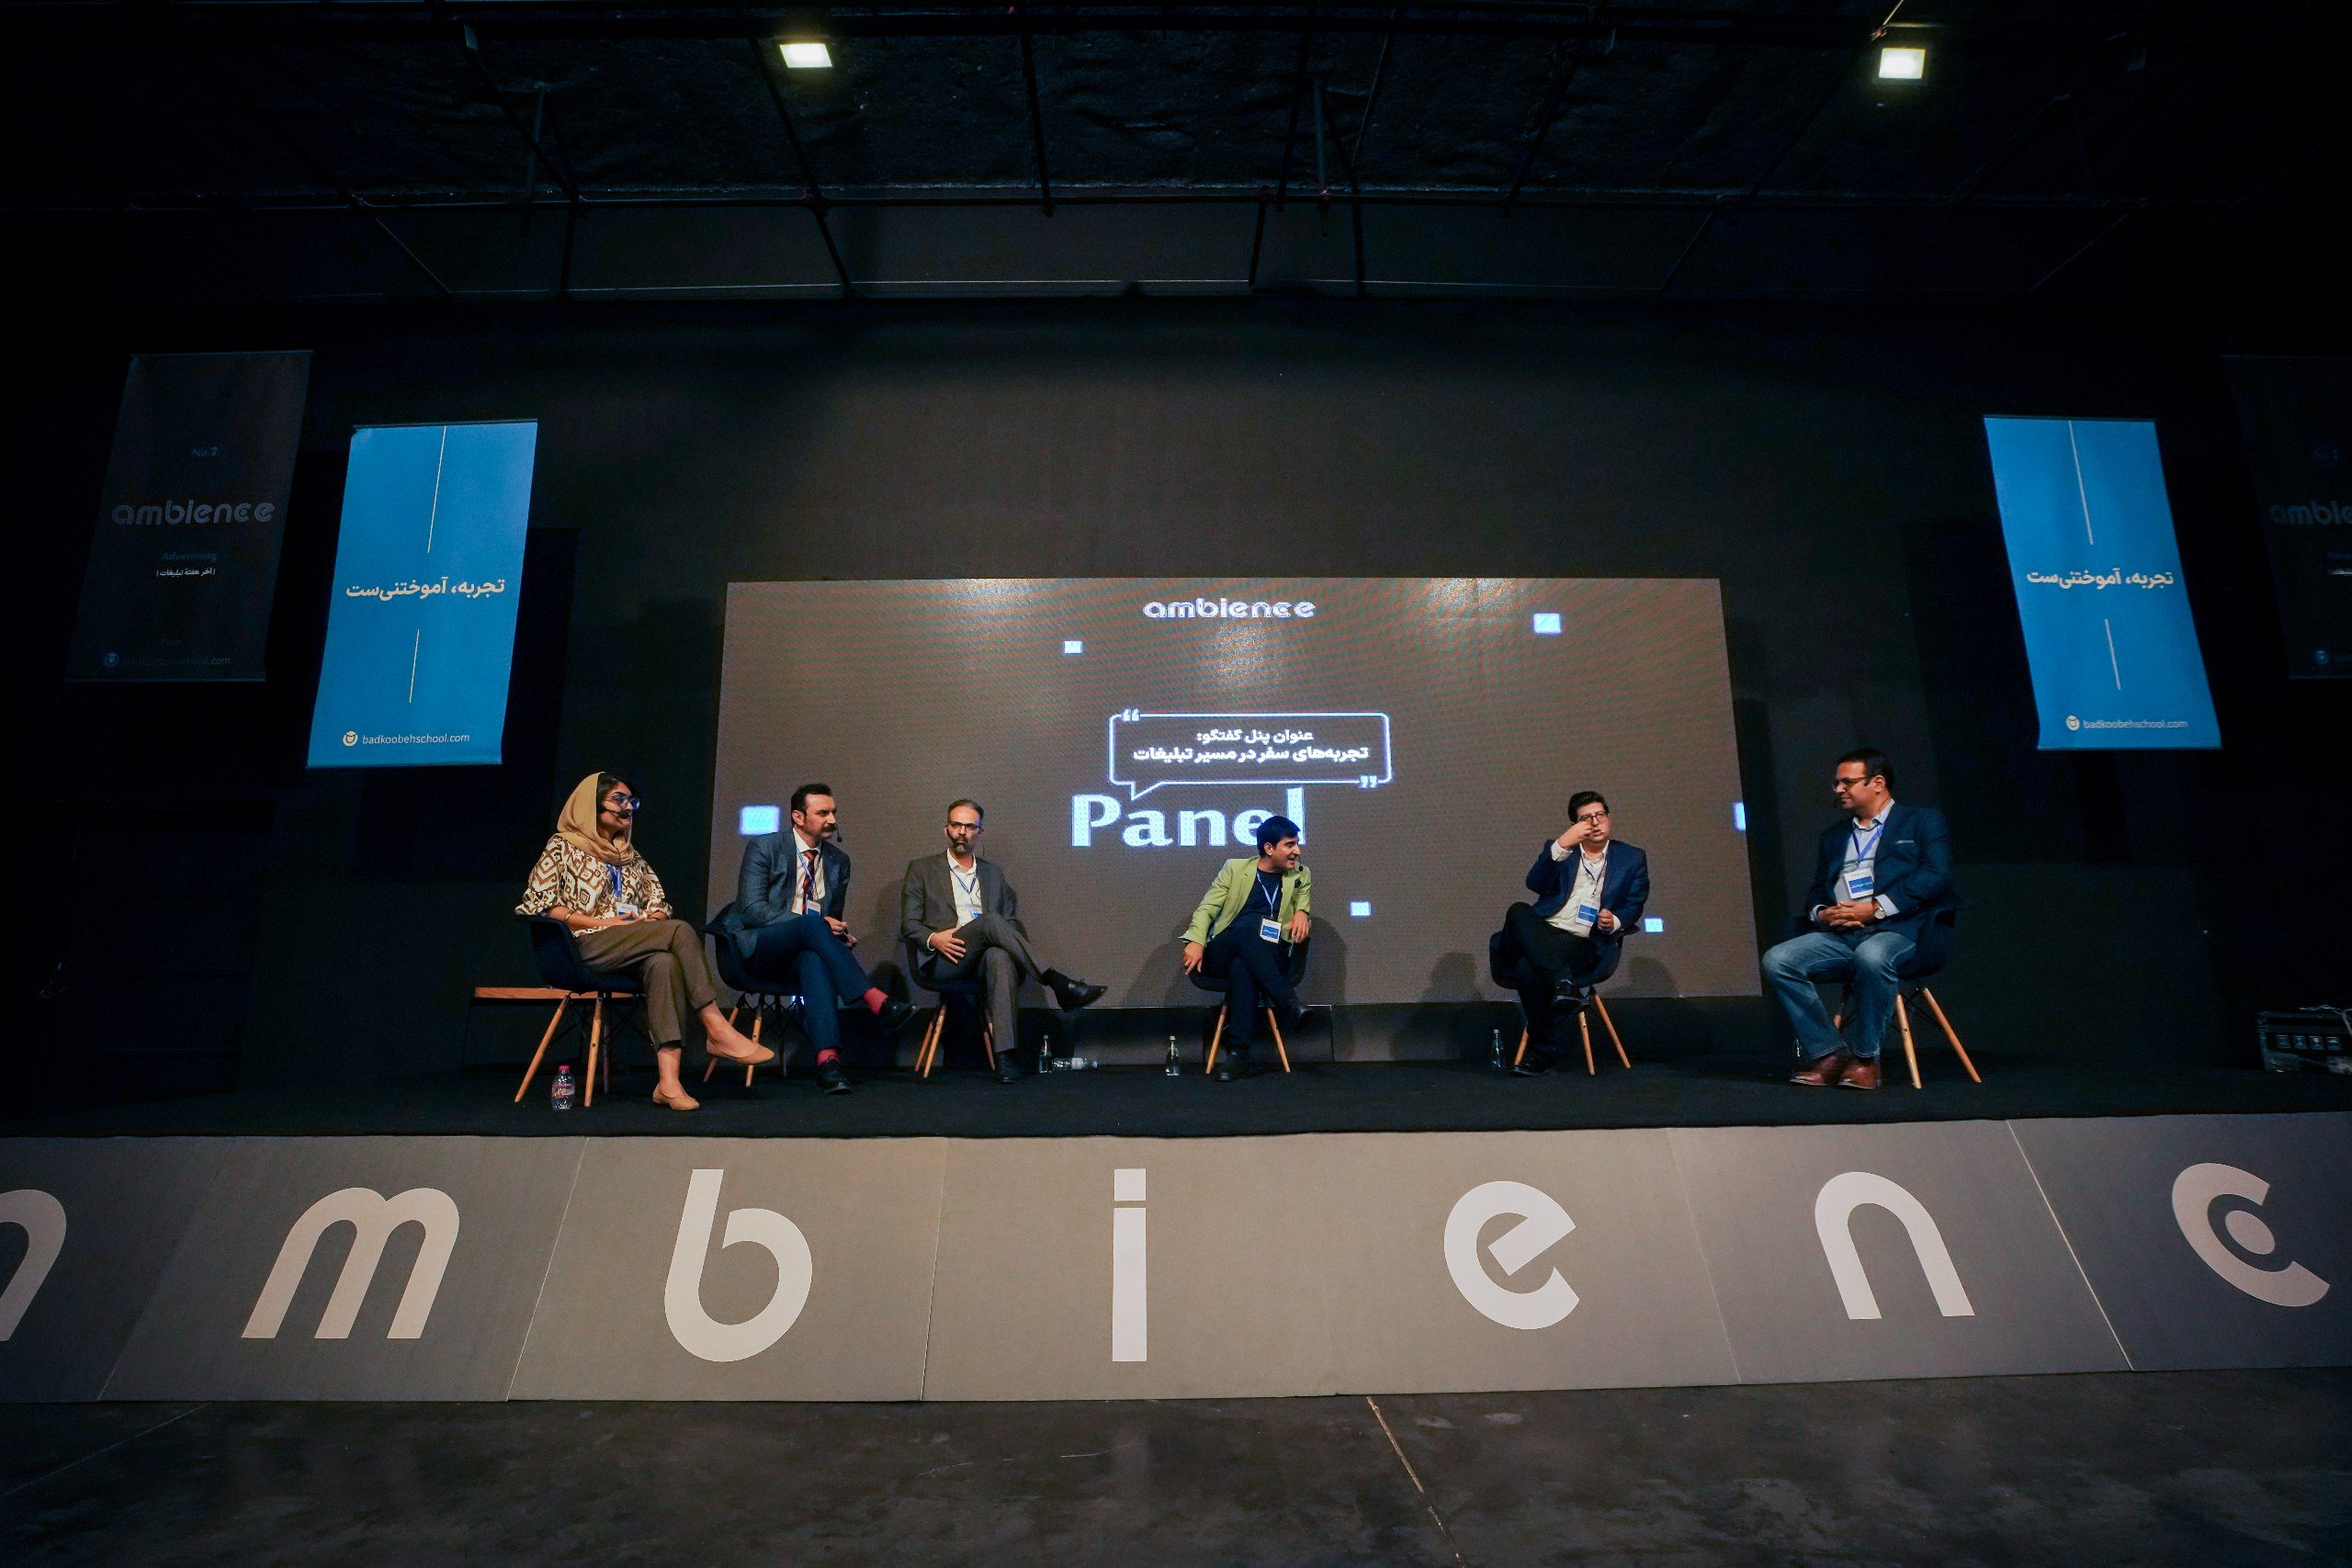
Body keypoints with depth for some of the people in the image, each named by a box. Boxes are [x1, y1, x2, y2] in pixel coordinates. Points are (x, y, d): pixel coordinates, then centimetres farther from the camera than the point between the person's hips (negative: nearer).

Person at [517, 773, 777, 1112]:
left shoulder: (632, 858, 26)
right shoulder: (563, 847, 10)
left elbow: (659, 904, 22)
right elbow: (537, 905, -1)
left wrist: (653, 921, -4)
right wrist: (605, 923, -10)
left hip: (634, 951, 4)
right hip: (587, 947, -4)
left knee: (664, 963, -35)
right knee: (681, 930, -30)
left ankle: (668, 1078, -45)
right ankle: (718, 1030, -32)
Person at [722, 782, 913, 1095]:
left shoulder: (839, 861, 14)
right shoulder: (764, 849, 0)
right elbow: (751, 910, -10)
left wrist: (840, 934, -6)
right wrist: (818, 923, -21)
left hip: (803, 954, 3)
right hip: (758, 950, -3)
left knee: (815, 960, -36)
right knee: (811, 922, -34)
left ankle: (828, 1059, -50)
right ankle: (876, 1000, -42)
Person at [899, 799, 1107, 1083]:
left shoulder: (993, 875, 24)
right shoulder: (922, 868, 17)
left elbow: (1013, 925, 19)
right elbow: (908, 924, 9)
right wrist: (933, 938, -12)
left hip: (982, 958, 2)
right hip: (942, 961, -2)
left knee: (1000, 958, -37)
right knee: (990, 920, -32)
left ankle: (1005, 1055, -45)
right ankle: (1058, 984, -36)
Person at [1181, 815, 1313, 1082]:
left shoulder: (1300, 876, 17)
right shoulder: (1235, 869, 9)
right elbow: (1207, 909, 3)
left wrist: (1301, 912, -9)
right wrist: (1196, 941, -17)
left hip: (1271, 958, 1)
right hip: (1221, 956, -1)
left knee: (1242, 967, -37)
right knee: (1248, 927, -37)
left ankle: (1237, 1054, -42)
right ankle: (1288, 1004, -41)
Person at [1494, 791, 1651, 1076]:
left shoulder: (1632, 858, 17)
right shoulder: (1559, 851, 17)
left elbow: (1633, 905, 12)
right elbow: (1535, 884, -3)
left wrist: (1615, 922, -12)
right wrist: (1561, 846, -16)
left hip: (1585, 943, -2)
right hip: (1542, 934, 2)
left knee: (1532, 969, -33)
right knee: (1518, 911, -34)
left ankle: (1540, 1053, -20)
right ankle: (1563, 983, -41)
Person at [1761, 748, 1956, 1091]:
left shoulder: (1922, 822, 13)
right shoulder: (1833, 838, 29)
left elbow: (1935, 876, -3)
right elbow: (1816, 891, 24)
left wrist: (1877, 907, -14)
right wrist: (1821, 912, -1)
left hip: (1897, 930, -5)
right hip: (1838, 935, 5)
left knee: (1871, 957, -40)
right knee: (1777, 961, -22)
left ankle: (1866, 1057, -21)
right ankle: (1827, 1053, -13)